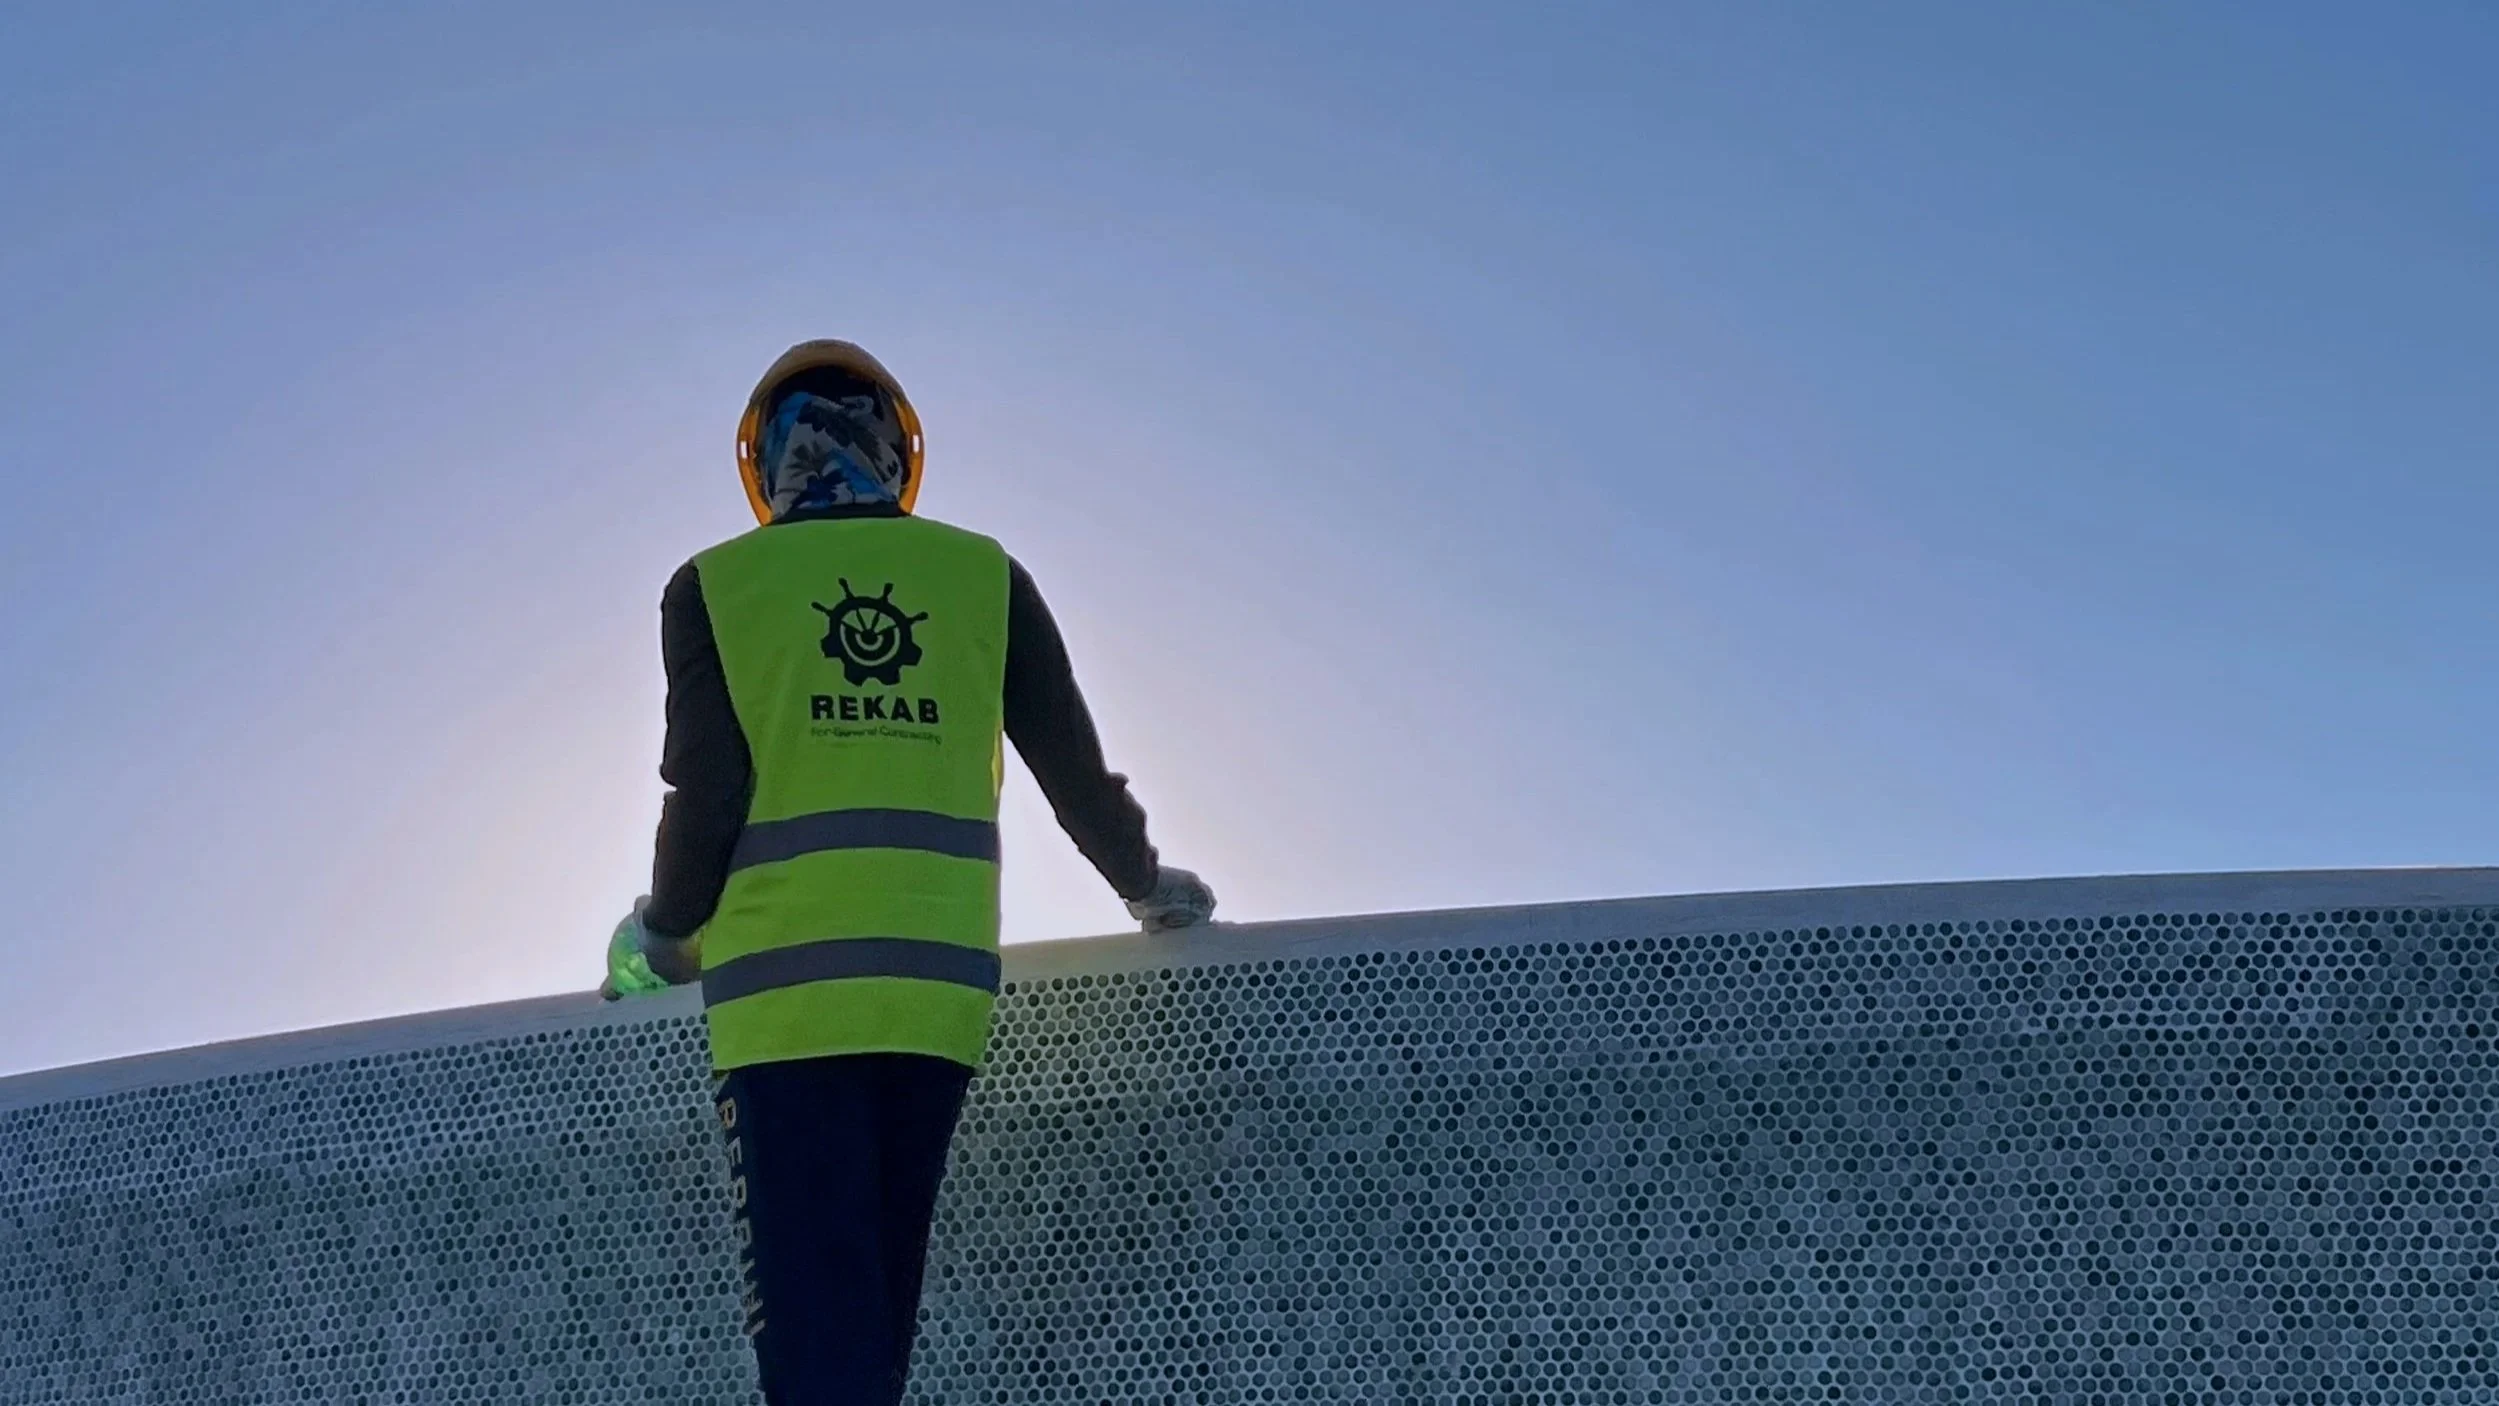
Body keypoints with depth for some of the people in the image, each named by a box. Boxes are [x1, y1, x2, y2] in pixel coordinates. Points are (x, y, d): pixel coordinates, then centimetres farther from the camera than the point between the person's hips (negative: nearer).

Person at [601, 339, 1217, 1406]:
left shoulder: (713, 587, 4)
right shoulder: (986, 575, 9)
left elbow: (706, 797, -4)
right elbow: (1076, 774, 10)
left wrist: (664, 941, 15)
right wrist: (1149, 889, 28)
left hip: (784, 994, -2)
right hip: (940, 989, 3)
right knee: (875, 1308, 16)